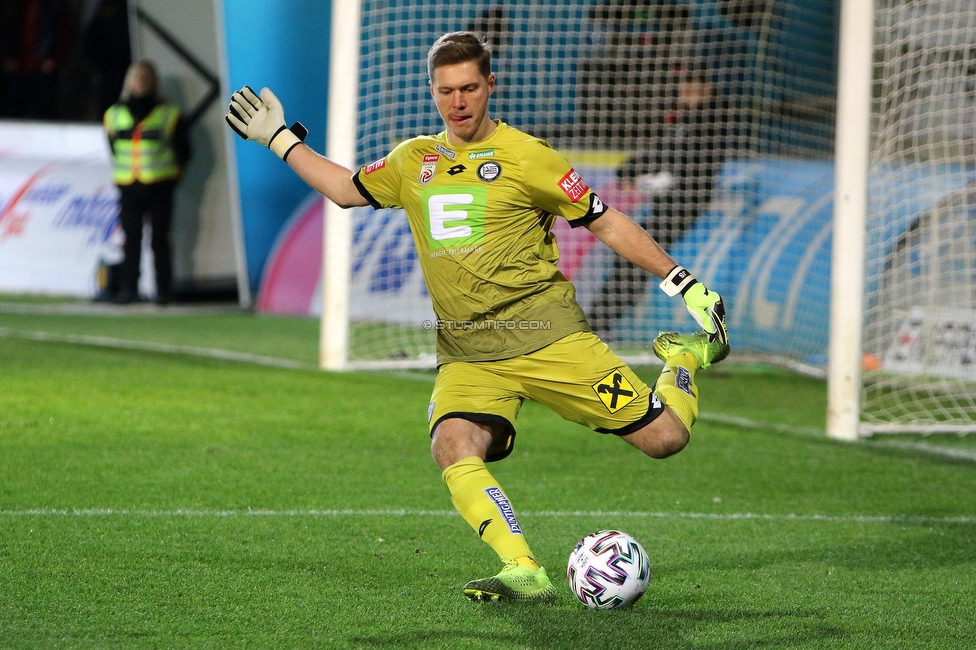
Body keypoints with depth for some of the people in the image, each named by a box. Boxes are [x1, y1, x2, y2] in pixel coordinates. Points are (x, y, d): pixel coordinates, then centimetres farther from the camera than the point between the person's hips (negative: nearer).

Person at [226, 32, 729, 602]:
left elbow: (608, 224, 2)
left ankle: (685, 361, 24)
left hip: (546, 335, -3)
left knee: (664, 437, -9)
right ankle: (524, 574, -29)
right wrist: (278, 139, 31)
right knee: (453, 447, -29)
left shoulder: (524, 157, -3)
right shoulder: (413, 162, 13)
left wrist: (687, 285, 0)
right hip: (466, 355, 3)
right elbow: (346, 189, 32)